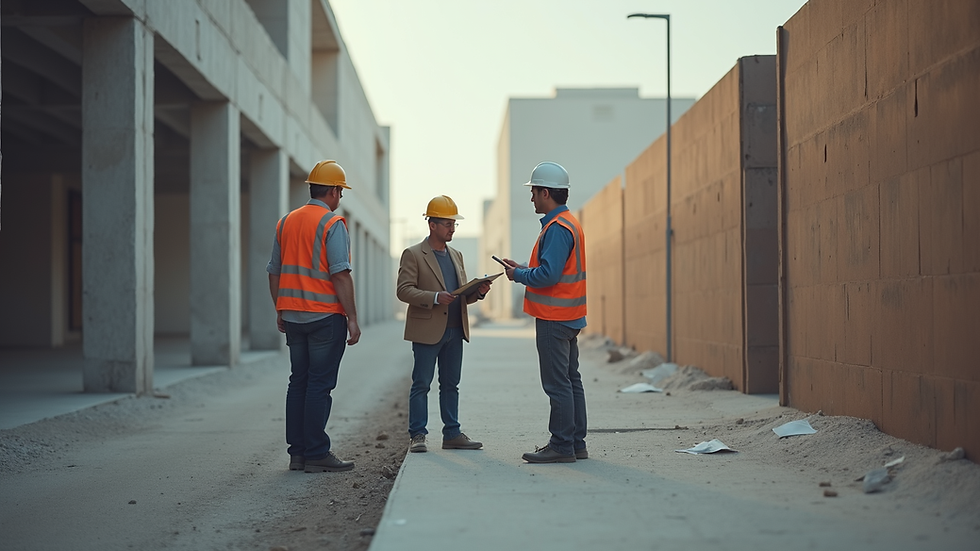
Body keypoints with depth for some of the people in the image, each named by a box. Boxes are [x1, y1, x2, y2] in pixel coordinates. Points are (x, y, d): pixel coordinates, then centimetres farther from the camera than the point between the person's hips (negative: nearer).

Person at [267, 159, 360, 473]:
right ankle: (316, 455, -2)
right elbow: (340, 274, -16)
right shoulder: (333, 224, -9)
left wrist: (280, 311, 22)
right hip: (326, 315, -7)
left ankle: (297, 452, 13)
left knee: (298, 382, 11)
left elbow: (274, 273, 15)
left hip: (292, 315, 7)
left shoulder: (286, 222, 12)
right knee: (320, 384, -4)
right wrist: (352, 318, -13)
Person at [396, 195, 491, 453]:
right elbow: (404, 290, -12)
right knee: (421, 384, -2)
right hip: (427, 331, -6)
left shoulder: (456, 256, 18)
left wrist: (478, 292, -2)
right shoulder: (413, 255, -3)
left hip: (455, 331, 6)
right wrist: (434, 298, -23)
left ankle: (452, 434, 14)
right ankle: (417, 435, 3)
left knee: (450, 384, 10)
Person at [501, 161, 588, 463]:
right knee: (571, 381, 13)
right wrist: (524, 269, 13)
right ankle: (575, 443, 18)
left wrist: (519, 275, -9)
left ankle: (562, 446, -3)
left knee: (558, 384, -6)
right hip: (568, 316, 11)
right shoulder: (569, 223, 16)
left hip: (554, 319, -11)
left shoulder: (557, 228, -17)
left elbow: (548, 274, -24)